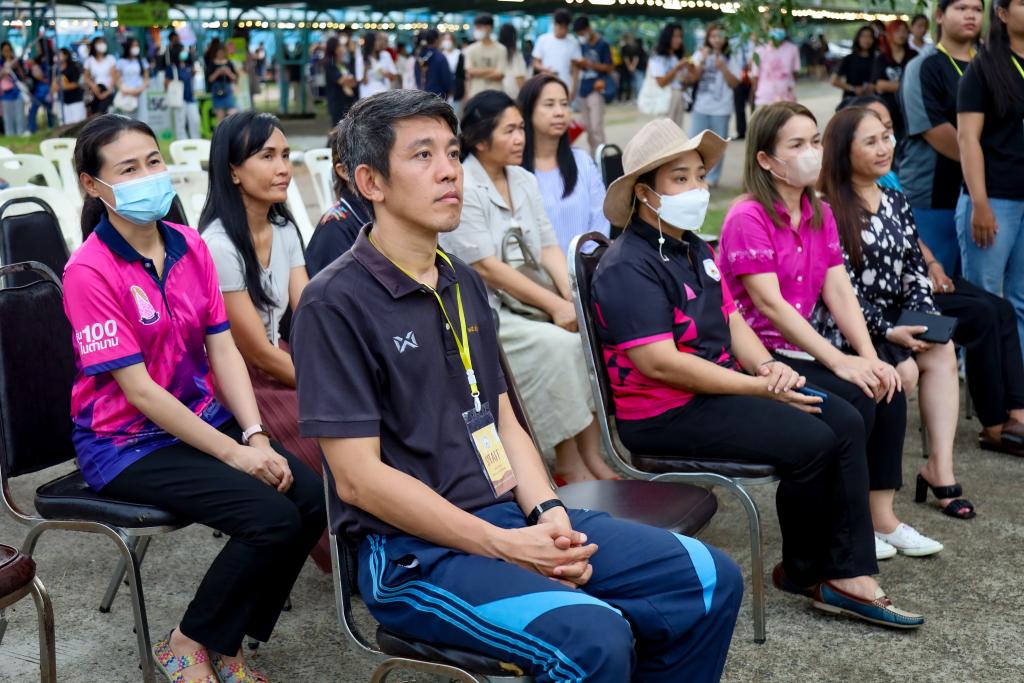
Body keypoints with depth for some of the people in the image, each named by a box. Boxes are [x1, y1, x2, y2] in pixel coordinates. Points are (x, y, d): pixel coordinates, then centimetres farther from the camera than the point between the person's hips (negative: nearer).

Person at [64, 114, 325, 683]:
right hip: (128, 444, -6)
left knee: (314, 499, -13)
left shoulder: (191, 246, 3)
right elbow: (139, 389, -19)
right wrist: (234, 453, -20)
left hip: (203, 418, 7)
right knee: (271, 518, -23)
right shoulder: (90, 272, -17)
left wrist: (257, 437, -13)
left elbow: (223, 350, 1)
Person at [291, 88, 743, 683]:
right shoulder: (336, 304, -12)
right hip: (414, 552, -7)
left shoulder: (465, 285, 13)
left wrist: (548, 515, -5)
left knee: (712, 580, -1)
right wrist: (506, 548, -17)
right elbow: (359, 478, -16)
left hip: (509, 515, 8)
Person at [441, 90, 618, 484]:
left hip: (528, 296, 7)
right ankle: (569, 464, -17)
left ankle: (592, 457, -14)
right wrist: (555, 306, -20)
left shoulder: (524, 181, 14)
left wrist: (572, 297, -11)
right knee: (557, 346, -29)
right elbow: (486, 267, -17)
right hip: (481, 310, -7)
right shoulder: (462, 188, -10)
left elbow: (549, 247, 9)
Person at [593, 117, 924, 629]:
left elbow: (730, 318, 17)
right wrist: (761, 388, -20)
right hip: (664, 414, -10)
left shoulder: (695, 249, 16)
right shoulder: (627, 267, -16)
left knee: (845, 422, -4)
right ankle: (802, 572, 4)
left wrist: (766, 365, -7)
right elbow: (660, 362, -23)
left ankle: (851, 577, -4)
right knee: (810, 442, -20)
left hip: (721, 386, 10)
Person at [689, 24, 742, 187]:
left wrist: (722, 67, -17)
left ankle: (712, 178, 15)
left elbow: (734, 83, -6)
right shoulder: (701, 54, 5)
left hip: (721, 109, -1)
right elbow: (694, 77, -2)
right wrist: (702, 61, -15)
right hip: (700, 107, 1)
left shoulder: (731, 58, -1)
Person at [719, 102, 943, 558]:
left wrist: (870, 358, -10)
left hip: (799, 347, 8)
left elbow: (839, 291, 4)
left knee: (888, 389, -10)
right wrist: (839, 361, -24)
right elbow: (770, 303, -21)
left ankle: (881, 517, 0)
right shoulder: (747, 218, -14)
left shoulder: (820, 215, 12)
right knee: (854, 401, -22)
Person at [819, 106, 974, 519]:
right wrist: (887, 331, -19)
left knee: (943, 350, -20)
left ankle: (940, 466, -20)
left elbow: (915, 269, 12)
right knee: (904, 370, -27)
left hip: (897, 320, 6)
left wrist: (923, 316, -6)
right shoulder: (828, 210, -9)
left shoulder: (895, 201, 13)